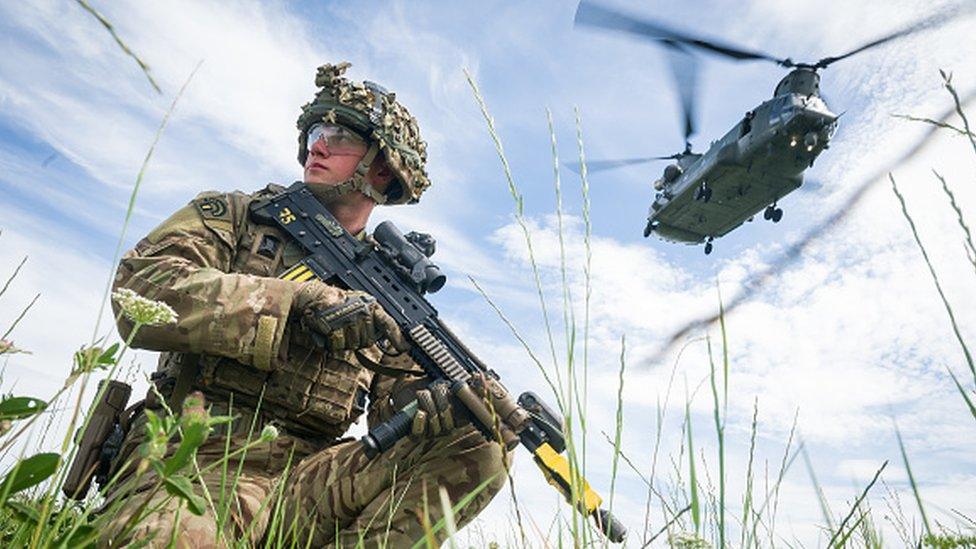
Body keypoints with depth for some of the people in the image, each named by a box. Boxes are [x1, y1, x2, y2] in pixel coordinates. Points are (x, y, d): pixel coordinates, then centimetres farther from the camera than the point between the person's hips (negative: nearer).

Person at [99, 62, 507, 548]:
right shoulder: (234, 216, 8)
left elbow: (404, 411, 7)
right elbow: (141, 288, -10)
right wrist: (300, 302, -21)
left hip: (307, 476, 3)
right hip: (196, 460, -3)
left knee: (477, 451, -17)